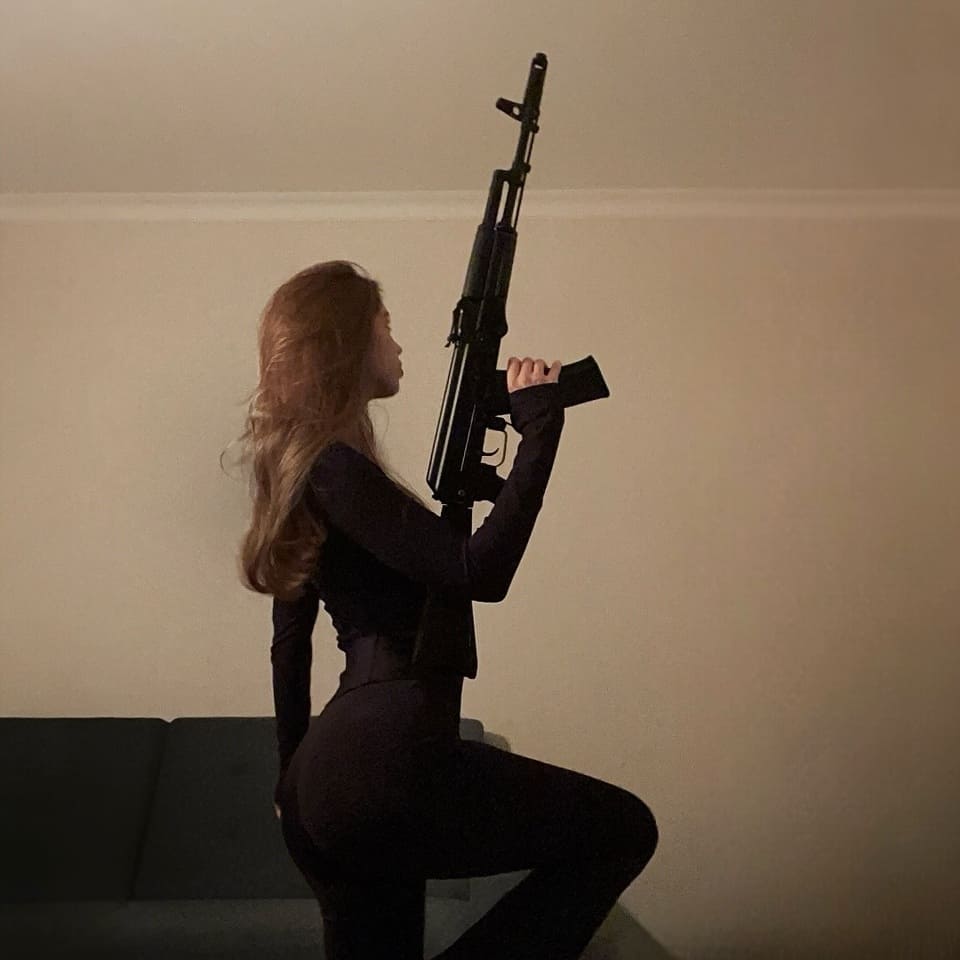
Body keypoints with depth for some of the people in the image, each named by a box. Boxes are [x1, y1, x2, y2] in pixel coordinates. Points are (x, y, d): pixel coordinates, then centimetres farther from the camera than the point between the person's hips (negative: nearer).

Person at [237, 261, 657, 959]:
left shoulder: (305, 468, 17)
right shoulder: (336, 468, -13)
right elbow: (481, 573, -21)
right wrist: (540, 428, -13)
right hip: (387, 761, -10)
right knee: (623, 829, 2)